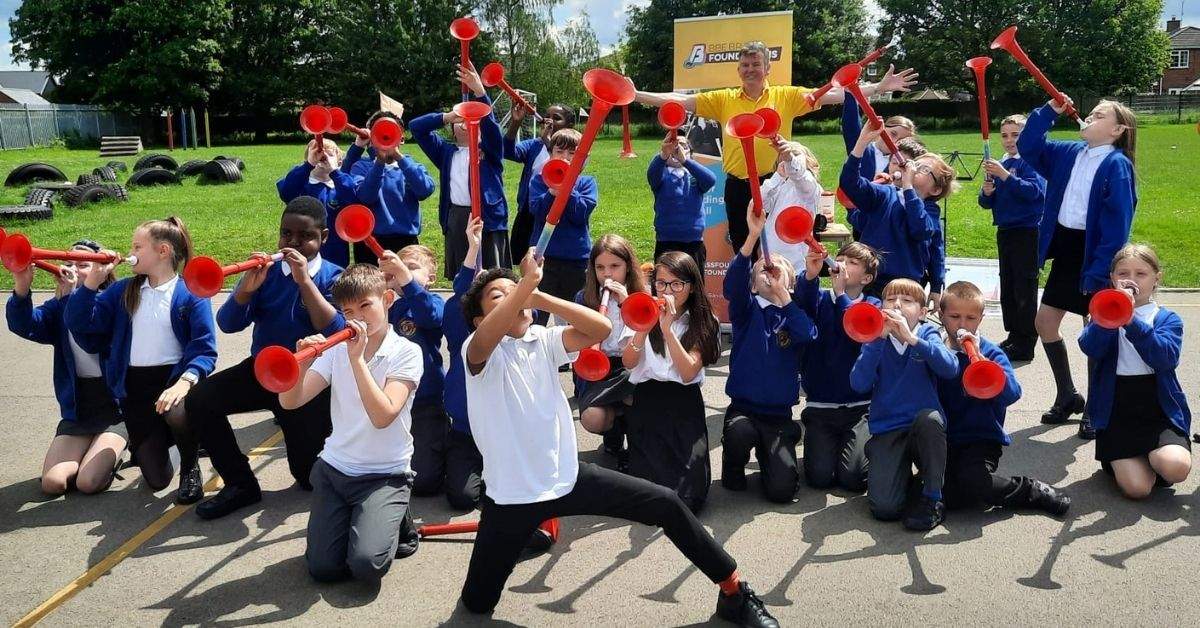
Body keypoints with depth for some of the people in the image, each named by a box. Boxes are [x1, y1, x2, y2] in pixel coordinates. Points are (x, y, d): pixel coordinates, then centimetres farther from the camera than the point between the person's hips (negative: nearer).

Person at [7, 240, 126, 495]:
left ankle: (113, 453, 14)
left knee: (88, 483, -16)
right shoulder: (58, 308, 5)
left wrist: (72, 294, -28)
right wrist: (21, 289, -31)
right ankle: (90, 454, 19)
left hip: (115, 408, -4)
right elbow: (25, 326, -14)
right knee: (52, 483, -9)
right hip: (76, 411, 4)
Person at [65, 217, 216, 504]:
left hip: (174, 378, -3)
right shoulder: (123, 291, 11)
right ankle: (145, 443, 37)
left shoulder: (191, 293, -4)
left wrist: (186, 381, -30)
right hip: (135, 387, 3)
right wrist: (92, 280, -4)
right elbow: (80, 325, 2)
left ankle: (190, 467, -4)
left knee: (177, 414, -41)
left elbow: (205, 350, -12)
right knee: (156, 478, -3)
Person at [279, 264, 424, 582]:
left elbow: (383, 416, -22)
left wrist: (357, 358, -25)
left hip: (385, 475, -4)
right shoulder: (336, 348, 3)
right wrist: (302, 364, -26)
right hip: (334, 468, 4)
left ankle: (396, 519, 10)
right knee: (322, 567, -7)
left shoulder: (406, 352, -9)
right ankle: (354, 520, 22)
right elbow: (290, 402, -7)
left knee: (366, 565, -20)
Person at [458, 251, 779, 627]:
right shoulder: (478, 351, -11)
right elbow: (488, 336, -37)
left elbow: (601, 329, -13)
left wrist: (538, 295, -18)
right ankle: (525, 533, 36)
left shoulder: (542, 340, 3)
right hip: (511, 494, -3)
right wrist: (528, 279, -35)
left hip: (569, 477, 3)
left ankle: (735, 594, 11)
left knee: (668, 505, -4)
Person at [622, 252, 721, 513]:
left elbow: (688, 373, -10)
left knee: (688, 497, -14)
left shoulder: (703, 323, 3)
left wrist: (667, 330, -19)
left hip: (684, 404, 0)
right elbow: (628, 363, -4)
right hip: (646, 400, 1)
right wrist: (643, 330, -21)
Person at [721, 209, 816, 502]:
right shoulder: (747, 310, 3)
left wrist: (781, 291, -15)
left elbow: (808, 334, -17)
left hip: (779, 414, 1)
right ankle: (734, 466, 0)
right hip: (742, 408, -1)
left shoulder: (794, 314, 7)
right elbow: (732, 285, -19)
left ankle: (768, 455, 22)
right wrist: (753, 236, -31)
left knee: (782, 490, -14)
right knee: (739, 432, -37)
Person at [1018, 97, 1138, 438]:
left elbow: (1117, 224, -18)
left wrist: (1100, 271, -22)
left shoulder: (1117, 165, -13)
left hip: (1095, 256, -7)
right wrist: (1049, 112, -2)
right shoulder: (1069, 153, 7)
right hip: (1065, 247, 7)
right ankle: (1067, 396, 27)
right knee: (1044, 321, 10)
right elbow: (1028, 147, 10)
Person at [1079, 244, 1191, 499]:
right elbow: (1089, 347, -15)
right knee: (1137, 487, -14)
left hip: (1160, 412, 1)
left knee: (1176, 467, -26)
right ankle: (1117, 459, 19)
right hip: (1117, 413, 0)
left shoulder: (1168, 319, 5)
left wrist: (1131, 321, -28)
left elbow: (1166, 357, -17)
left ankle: (1153, 457, 9)